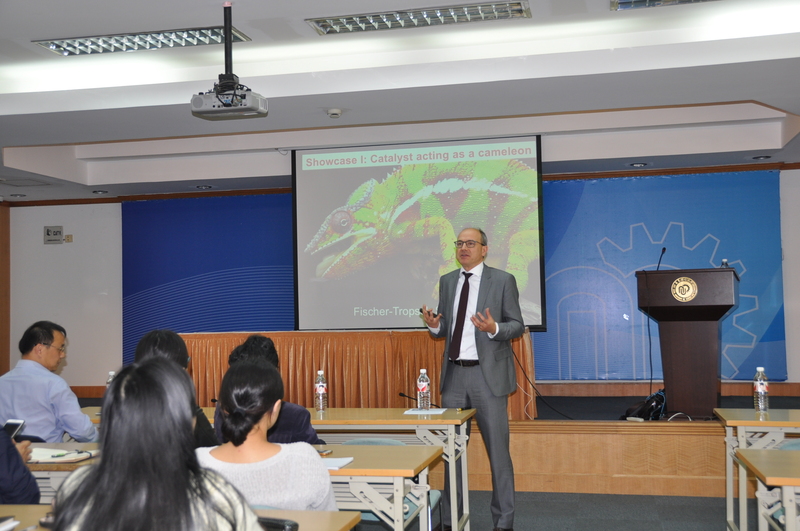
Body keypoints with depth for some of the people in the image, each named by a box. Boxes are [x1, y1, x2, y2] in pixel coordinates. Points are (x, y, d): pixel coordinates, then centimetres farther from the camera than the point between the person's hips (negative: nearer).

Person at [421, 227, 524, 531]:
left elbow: (517, 325, -3)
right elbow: (445, 329, 14)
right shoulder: (447, 281, 11)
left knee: (497, 449, 2)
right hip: (454, 374, 5)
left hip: (488, 374, -4)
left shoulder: (502, 280, -2)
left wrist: (494, 328, -23)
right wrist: (434, 325, -8)